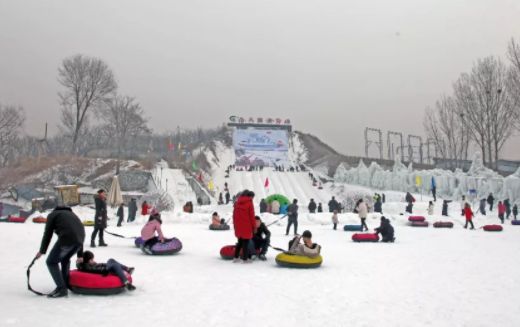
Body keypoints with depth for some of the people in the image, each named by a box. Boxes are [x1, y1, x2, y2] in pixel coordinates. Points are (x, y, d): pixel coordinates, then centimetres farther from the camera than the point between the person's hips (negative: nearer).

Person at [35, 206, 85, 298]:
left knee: (51, 262, 8)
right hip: (80, 238, 7)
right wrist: (80, 256, 37)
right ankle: (65, 285, 32)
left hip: (67, 238, -7)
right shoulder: (71, 214, 37)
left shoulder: (52, 215, 21)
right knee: (65, 259, 30)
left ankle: (61, 288, 1)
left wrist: (42, 251, 21)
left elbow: (48, 234, 12)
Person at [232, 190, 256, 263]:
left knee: (239, 241, 18)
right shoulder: (249, 203, -10)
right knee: (246, 243, 2)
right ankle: (245, 259, 5)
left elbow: (234, 214, 13)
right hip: (246, 226, -6)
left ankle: (236, 257, 18)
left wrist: (235, 225, 21)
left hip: (238, 226, 6)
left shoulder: (237, 202, 9)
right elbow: (252, 215, -10)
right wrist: (254, 226, -3)